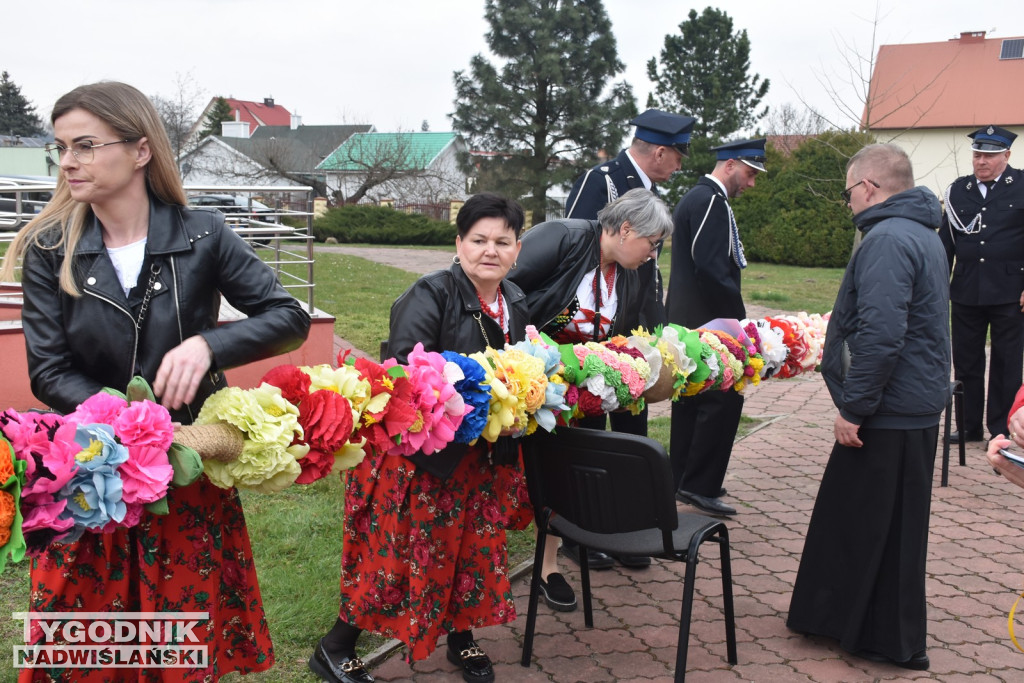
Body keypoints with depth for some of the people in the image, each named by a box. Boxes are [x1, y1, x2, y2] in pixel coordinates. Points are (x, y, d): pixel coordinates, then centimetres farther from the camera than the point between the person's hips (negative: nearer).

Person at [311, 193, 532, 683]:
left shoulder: (516, 304, 8)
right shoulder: (432, 293, -16)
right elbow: (404, 364, -28)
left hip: (483, 455, 7)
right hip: (421, 453, -7)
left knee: (474, 548, 16)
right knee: (401, 553, 1)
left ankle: (461, 638, 39)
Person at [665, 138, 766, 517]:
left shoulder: (695, 198, 18)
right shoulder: (711, 201, -15)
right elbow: (712, 268, -24)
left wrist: (733, 314, 18)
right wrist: (738, 317, -16)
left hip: (687, 319, 11)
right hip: (705, 321, -11)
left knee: (692, 399, 14)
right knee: (724, 398, -7)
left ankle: (682, 479, 22)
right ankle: (700, 485, -3)